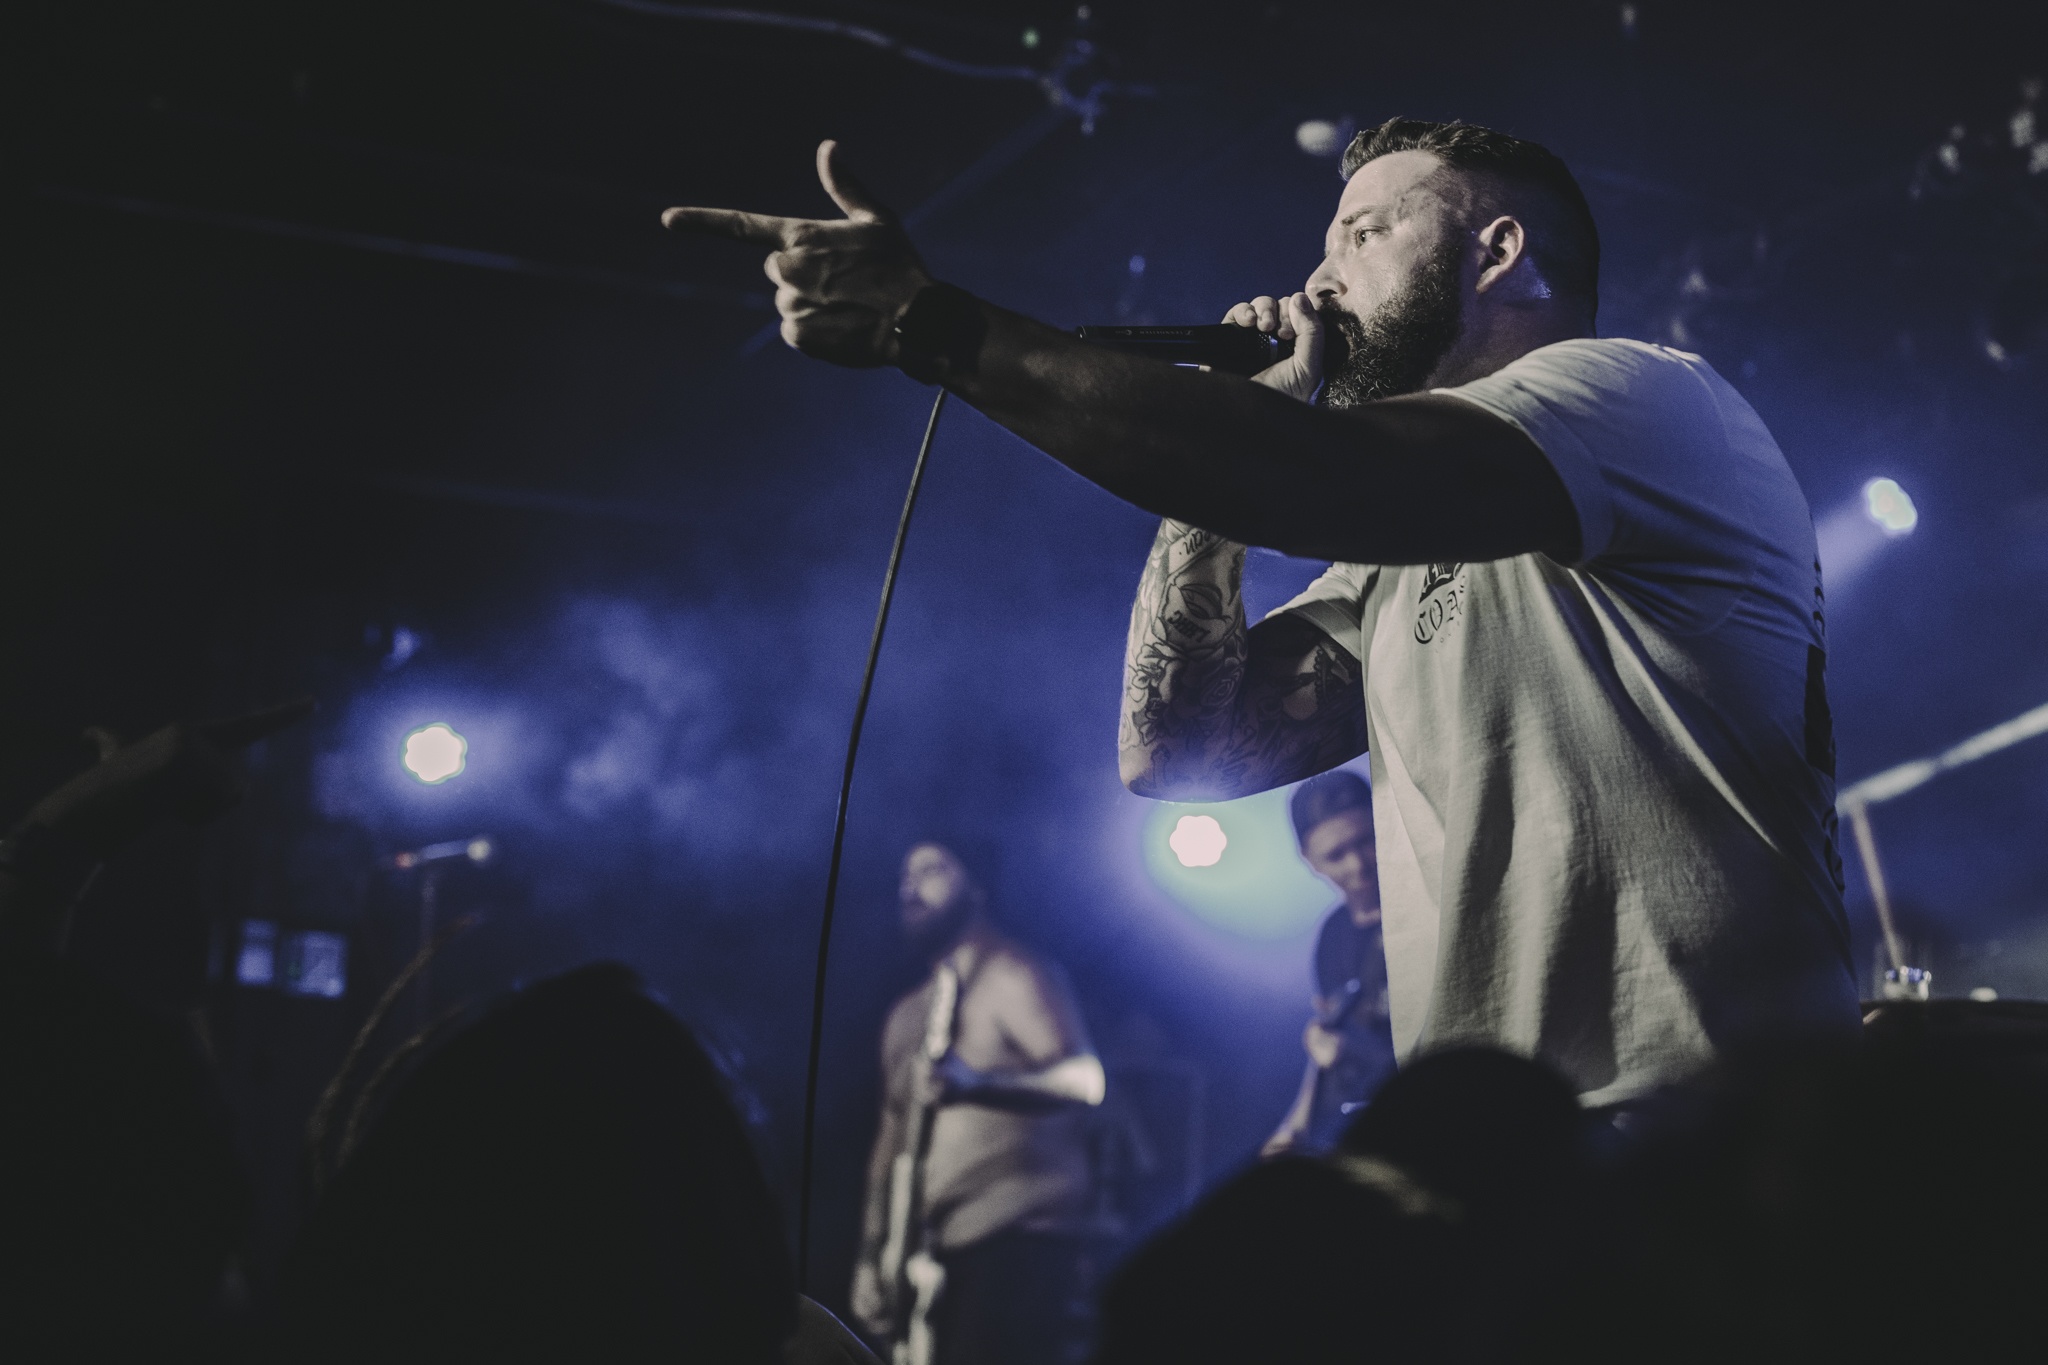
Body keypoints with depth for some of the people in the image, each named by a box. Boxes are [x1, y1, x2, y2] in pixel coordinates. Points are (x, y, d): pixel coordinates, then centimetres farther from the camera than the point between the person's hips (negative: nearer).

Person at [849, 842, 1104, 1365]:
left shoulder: (1015, 975, 0)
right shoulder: (908, 1015, 24)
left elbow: (1085, 1079, -13)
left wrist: (979, 1082, -29)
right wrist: (872, 1255, 15)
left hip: (1015, 1243, -8)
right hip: (931, 1251, 8)